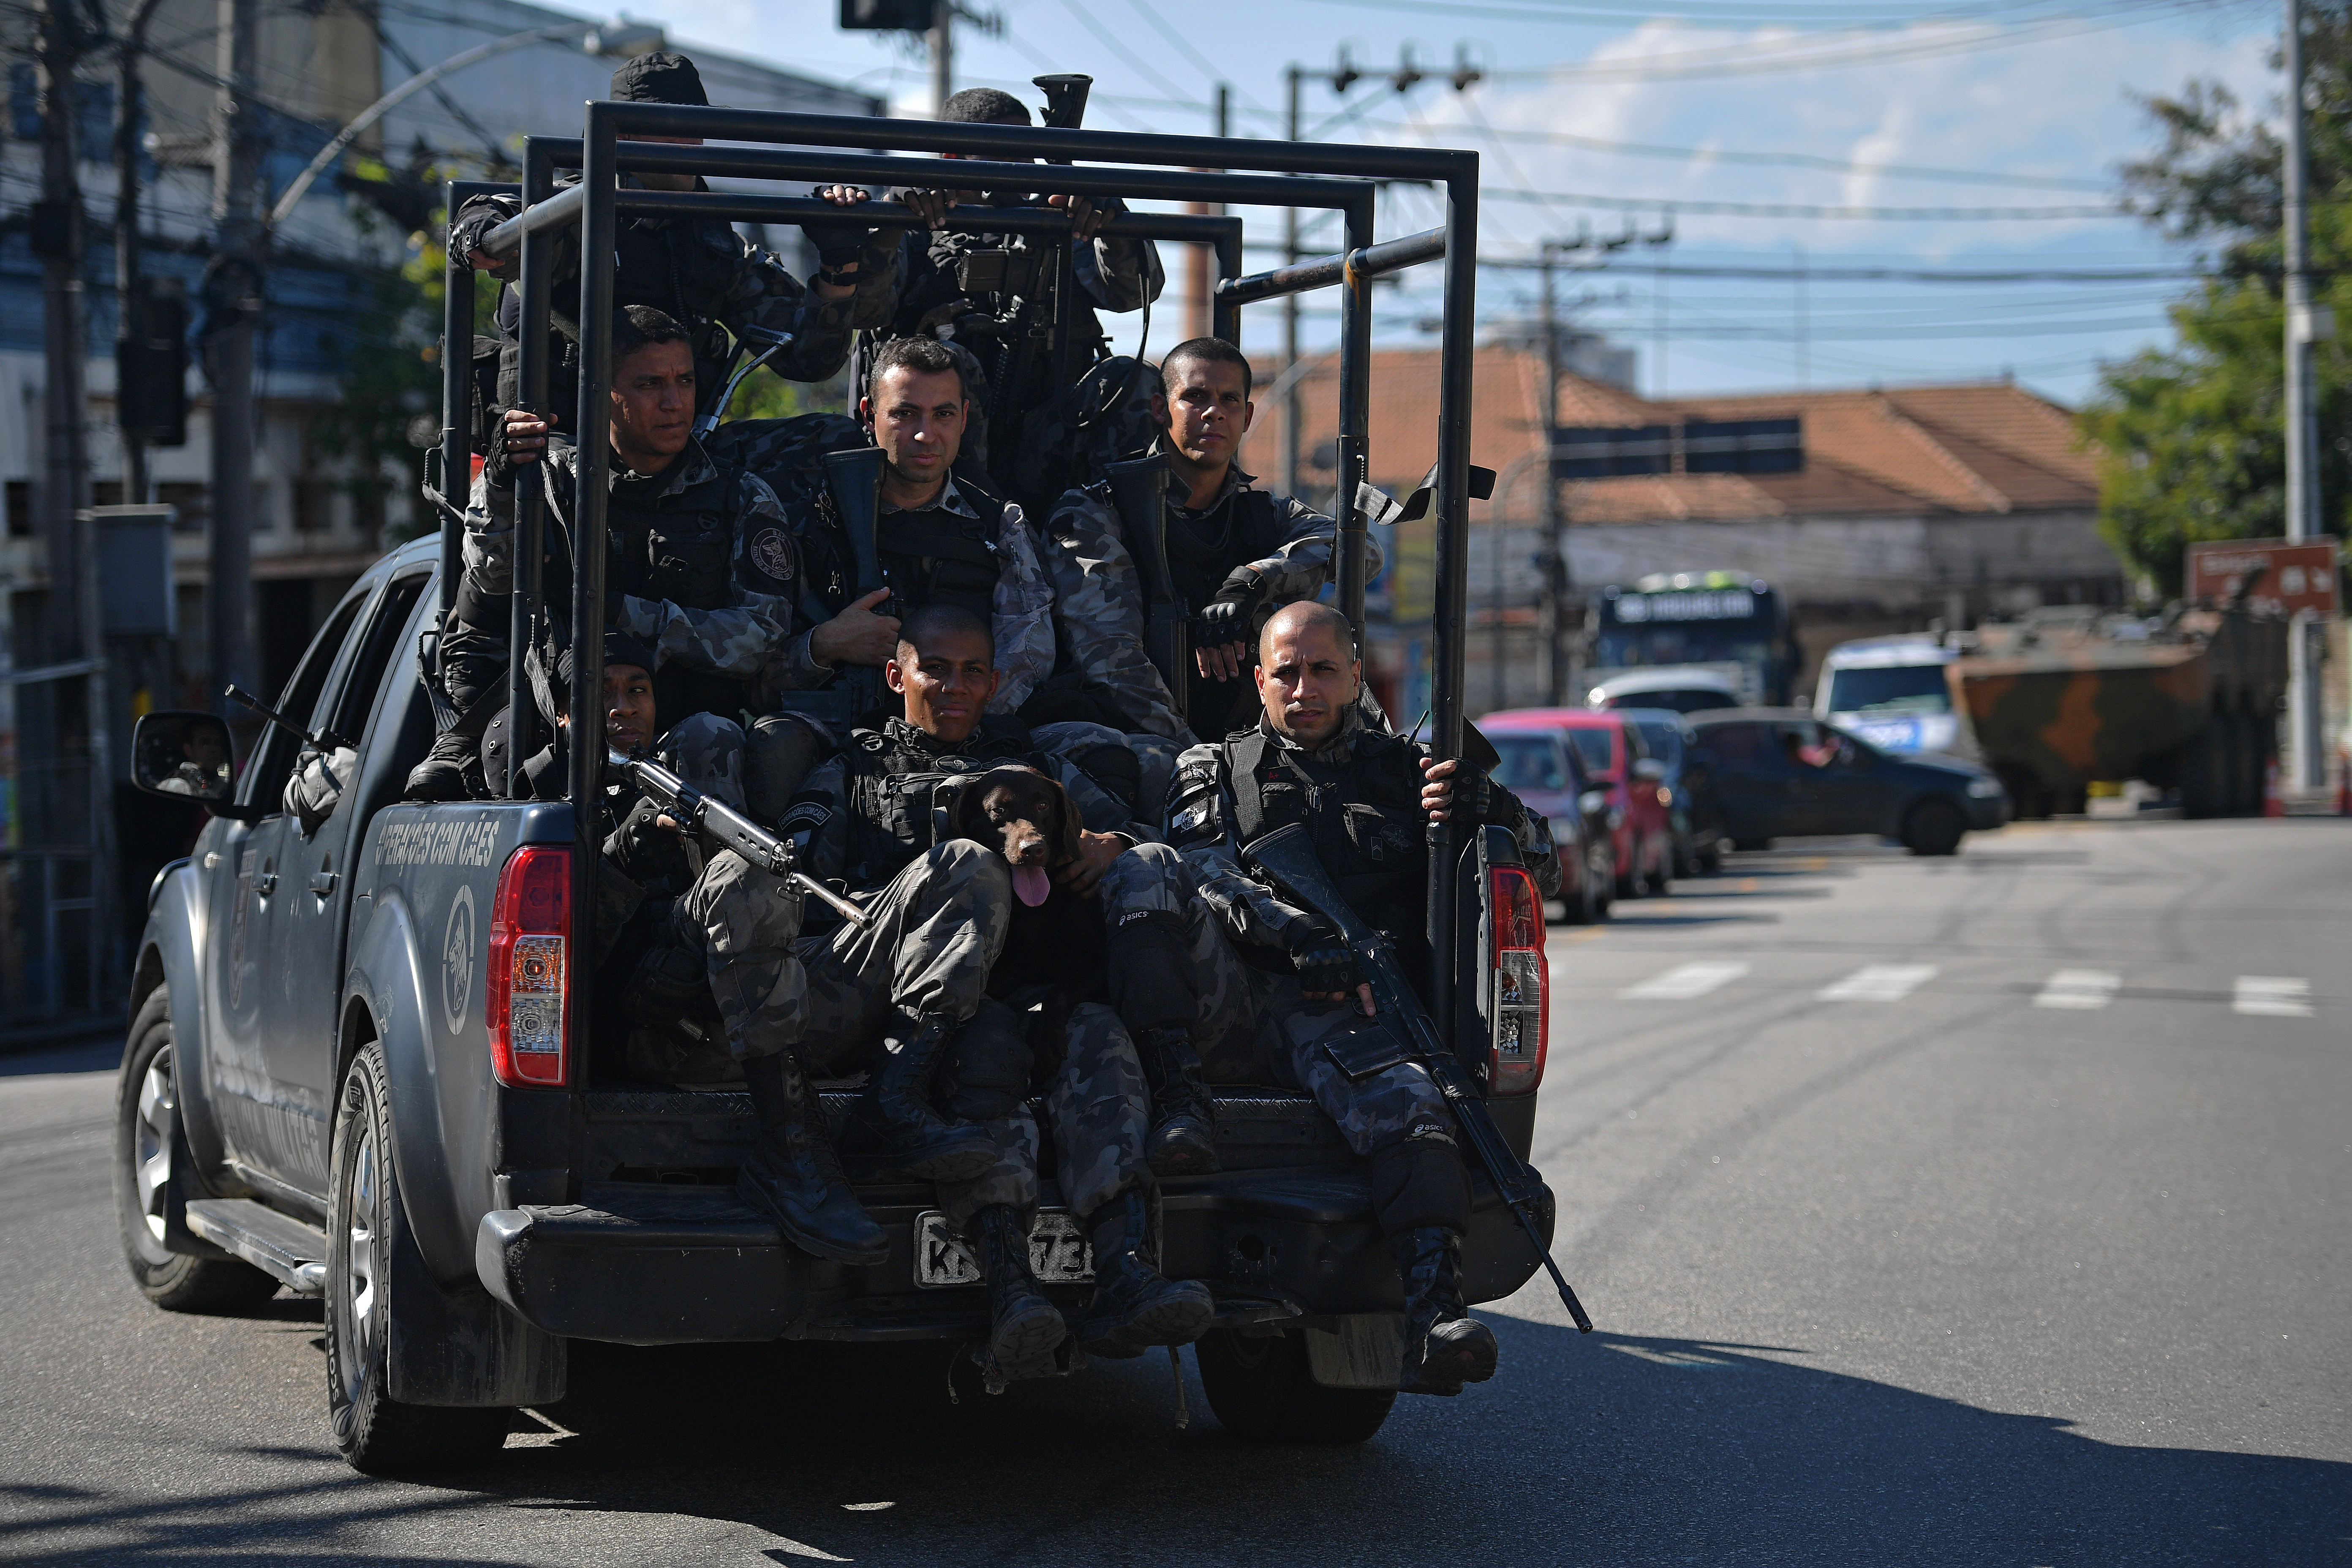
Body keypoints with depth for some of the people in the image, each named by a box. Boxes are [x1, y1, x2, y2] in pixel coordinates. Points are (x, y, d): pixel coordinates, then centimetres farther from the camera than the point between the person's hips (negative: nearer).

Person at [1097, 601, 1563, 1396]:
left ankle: (1433, 1313, -51)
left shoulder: (1406, 770, 27)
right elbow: (1204, 870, 3)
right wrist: (1299, 936, -15)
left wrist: (1491, 809, 2)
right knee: (1144, 873, -26)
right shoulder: (1215, 769, 25)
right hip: (1230, 1004, 0)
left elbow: (1542, 868, 25)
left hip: (1345, 1012, 0)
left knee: (1407, 1106, -34)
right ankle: (1170, 1090, -41)